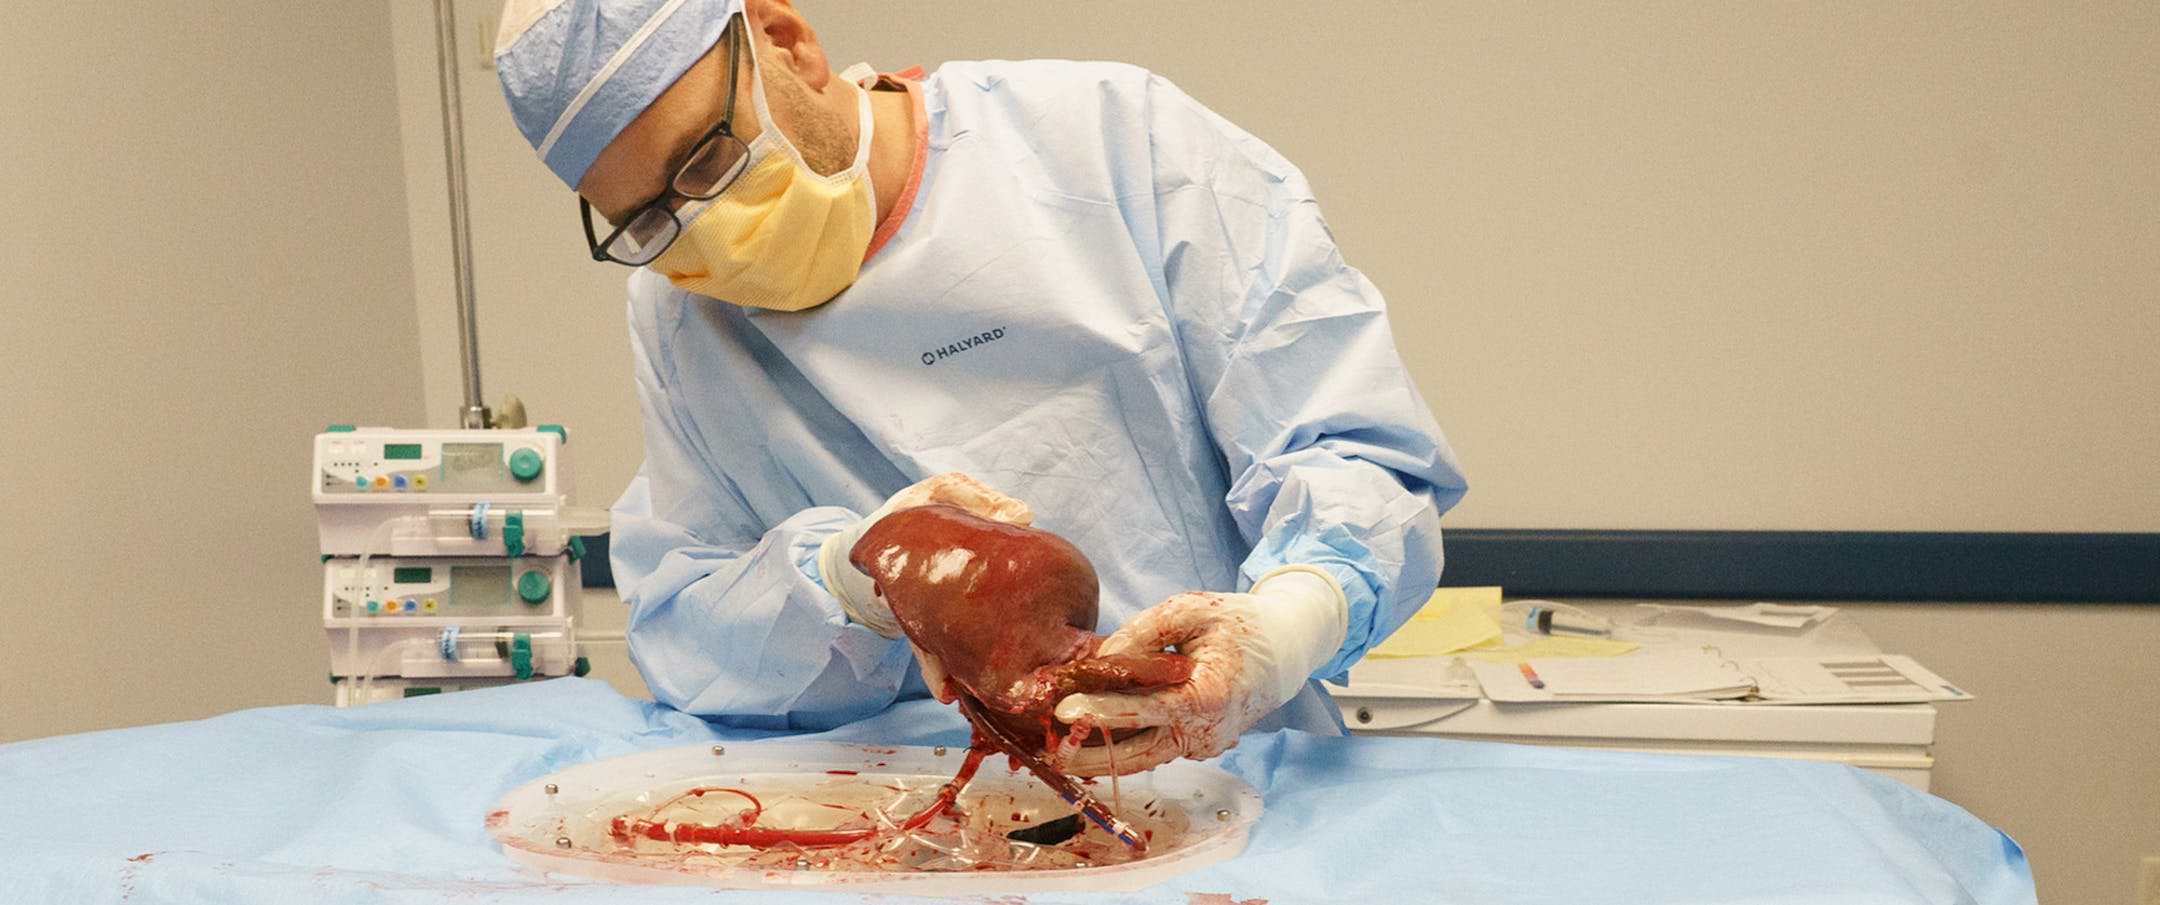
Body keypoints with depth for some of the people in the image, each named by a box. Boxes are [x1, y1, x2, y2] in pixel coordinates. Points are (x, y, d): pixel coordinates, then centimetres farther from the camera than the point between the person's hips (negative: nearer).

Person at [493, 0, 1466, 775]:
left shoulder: (1112, 138, -6)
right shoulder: (679, 316, 5)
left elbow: (1356, 455, -8)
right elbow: (677, 641, 2)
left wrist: (1284, 628, -28)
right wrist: (847, 582, -18)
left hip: (1231, 785, -1)